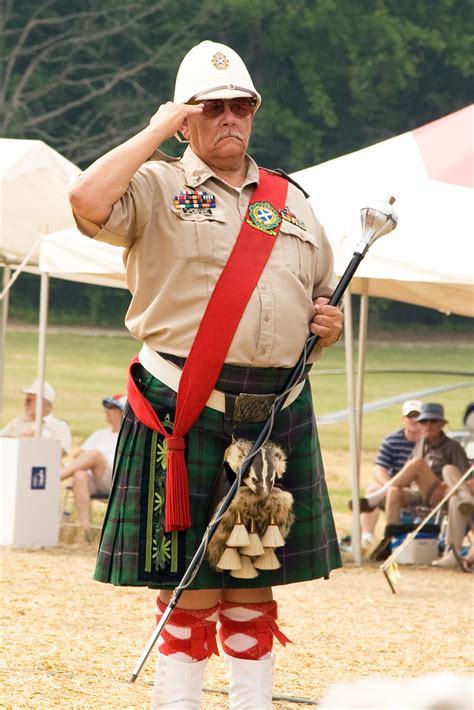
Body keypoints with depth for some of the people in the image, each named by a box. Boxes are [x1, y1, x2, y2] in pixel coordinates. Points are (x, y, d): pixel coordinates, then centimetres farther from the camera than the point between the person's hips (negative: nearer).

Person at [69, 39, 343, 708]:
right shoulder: (157, 187, 2)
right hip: (186, 409, -5)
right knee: (193, 584, -5)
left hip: (278, 413, 5)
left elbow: (323, 292, 28)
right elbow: (88, 200, -20)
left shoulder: (290, 200, 18)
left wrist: (330, 322, 4)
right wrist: (159, 130, -10)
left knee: (255, 582, 9)